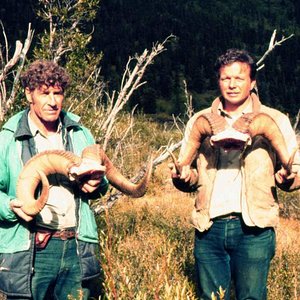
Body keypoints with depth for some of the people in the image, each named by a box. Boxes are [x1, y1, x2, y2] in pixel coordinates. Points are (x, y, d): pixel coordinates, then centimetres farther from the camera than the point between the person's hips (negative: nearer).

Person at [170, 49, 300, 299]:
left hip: (254, 229, -2)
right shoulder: (200, 121, 13)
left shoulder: (274, 121, 7)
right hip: (209, 229, 2)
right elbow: (189, 179, 18)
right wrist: (183, 177, -5)